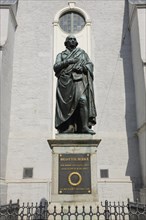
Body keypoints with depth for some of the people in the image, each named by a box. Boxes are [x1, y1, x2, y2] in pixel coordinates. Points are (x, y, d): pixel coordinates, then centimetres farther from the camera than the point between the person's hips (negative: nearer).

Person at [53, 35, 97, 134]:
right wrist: (68, 61, -5)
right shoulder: (61, 55, 24)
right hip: (65, 81, 1)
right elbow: (55, 67, 8)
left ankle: (85, 126, -25)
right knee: (67, 104, -9)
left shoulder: (82, 52, 26)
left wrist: (82, 67, -7)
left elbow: (90, 64, 15)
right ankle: (68, 127, -8)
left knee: (83, 100, -21)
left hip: (79, 79, -1)